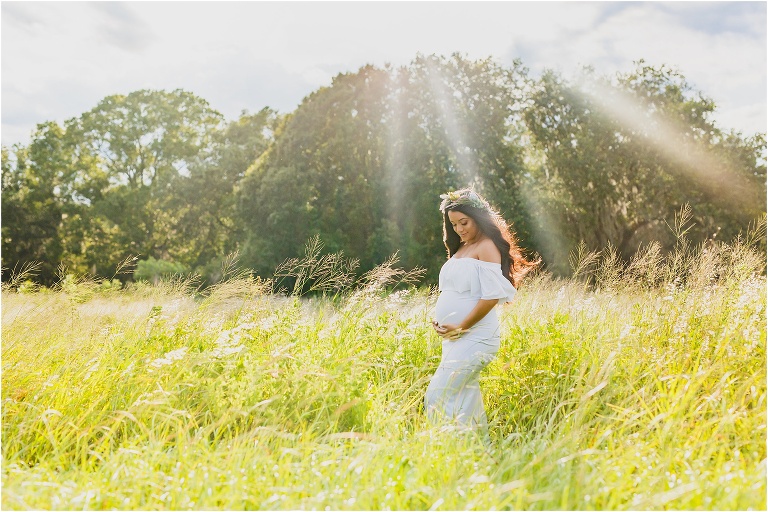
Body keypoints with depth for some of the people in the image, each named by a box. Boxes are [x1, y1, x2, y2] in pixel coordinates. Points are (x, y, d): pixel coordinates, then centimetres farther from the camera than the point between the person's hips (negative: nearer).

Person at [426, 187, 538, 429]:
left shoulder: (487, 247, -9)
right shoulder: (460, 248, 16)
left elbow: (491, 296, -16)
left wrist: (460, 328, -15)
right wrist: (439, 320, 5)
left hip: (474, 337, -9)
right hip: (454, 337, 9)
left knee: (437, 397, -12)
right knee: (465, 398, 11)